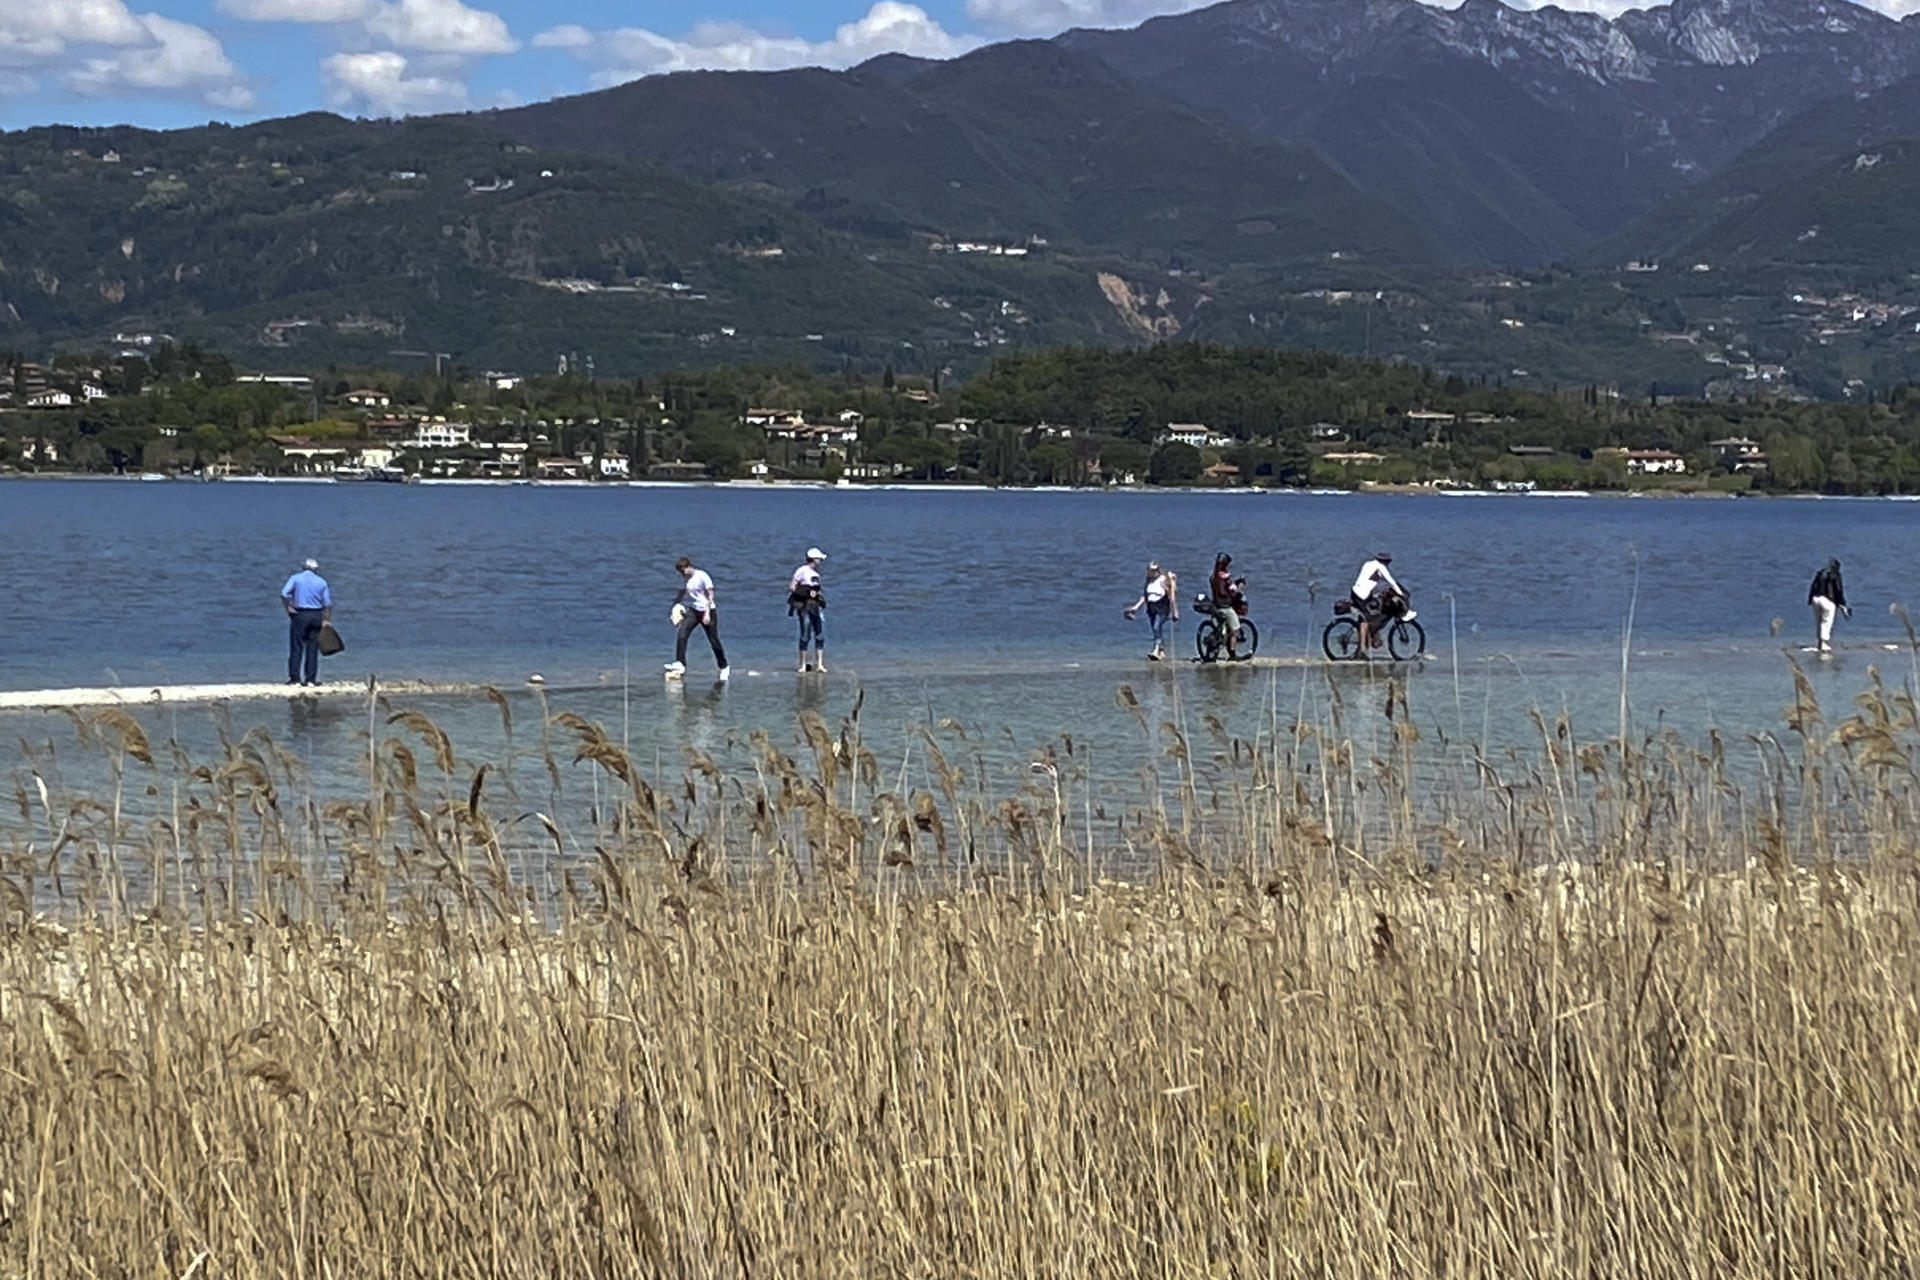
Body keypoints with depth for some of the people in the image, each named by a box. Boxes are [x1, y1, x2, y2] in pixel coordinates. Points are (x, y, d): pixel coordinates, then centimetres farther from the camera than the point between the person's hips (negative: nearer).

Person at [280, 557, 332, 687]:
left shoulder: (296, 578, 3)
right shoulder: (322, 582, 7)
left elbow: (284, 594, -12)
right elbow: (328, 603, 3)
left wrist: (288, 607, -2)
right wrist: (327, 620, 6)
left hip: (299, 615, -2)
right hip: (316, 616, 2)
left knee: (296, 647, 1)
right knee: (312, 648, 5)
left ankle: (294, 677, -6)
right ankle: (311, 679, 2)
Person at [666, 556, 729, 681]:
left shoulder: (702, 576, -13)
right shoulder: (684, 580, 5)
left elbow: (710, 595, -13)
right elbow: (681, 594, 15)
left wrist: (707, 613, -18)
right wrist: (677, 610, 2)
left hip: (706, 610, -5)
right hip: (693, 611, 5)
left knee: (714, 641, 2)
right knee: (681, 634, -17)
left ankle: (724, 667, 19)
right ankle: (680, 664, -19)